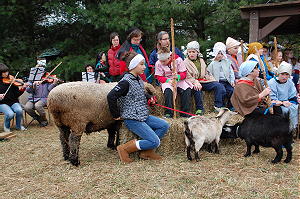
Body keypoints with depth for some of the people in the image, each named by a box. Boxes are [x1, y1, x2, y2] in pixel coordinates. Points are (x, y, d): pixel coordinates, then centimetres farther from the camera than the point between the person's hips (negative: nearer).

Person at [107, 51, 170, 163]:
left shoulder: (138, 79, 11)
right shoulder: (126, 82, -17)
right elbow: (111, 96, -24)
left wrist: (149, 98, 9)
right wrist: (116, 115, -16)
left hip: (143, 116, 9)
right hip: (132, 119, -9)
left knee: (164, 126, 2)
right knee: (155, 141, -13)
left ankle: (147, 151, 11)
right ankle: (124, 149, -2)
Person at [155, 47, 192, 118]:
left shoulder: (178, 60, -6)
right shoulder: (158, 63, -4)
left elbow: (184, 73, -5)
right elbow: (159, 77, -3)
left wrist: (178, 76, -28)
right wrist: (168, 80, -22)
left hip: (179, 80, 1)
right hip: (166, 81, -1)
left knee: (187, 89, -28)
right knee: (168, 90, -36)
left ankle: (185, 113, -21)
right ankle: (168, 113, -29)